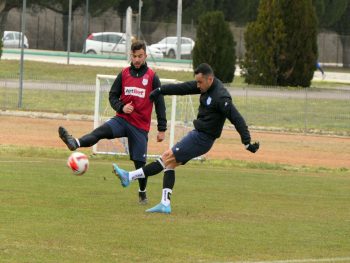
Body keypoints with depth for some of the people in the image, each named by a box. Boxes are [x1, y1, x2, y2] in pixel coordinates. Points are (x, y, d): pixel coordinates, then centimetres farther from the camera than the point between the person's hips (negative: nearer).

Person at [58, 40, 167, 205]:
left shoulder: (152, 77, -1)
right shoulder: (124, 74, 6)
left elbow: (160, 104, 1)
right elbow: (113, 95, 9)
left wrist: (162, 129, -1)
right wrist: (121, 107, -13)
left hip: (140, 126, -1)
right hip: (122, 120, 1)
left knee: (140, 162, 1)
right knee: (101, 131, -28)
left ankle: (142, 193, 22)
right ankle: (75, 143, -52)